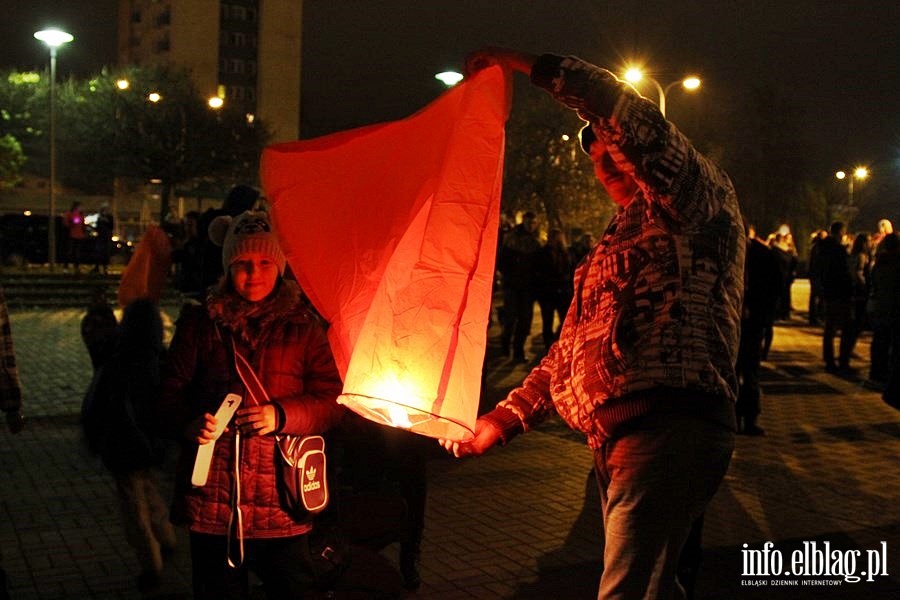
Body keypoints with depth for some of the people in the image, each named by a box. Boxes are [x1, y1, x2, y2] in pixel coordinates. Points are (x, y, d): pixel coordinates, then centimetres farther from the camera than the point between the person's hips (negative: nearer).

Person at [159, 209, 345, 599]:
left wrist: (281, 415, -18)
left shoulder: (302, 327, 4)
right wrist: (190, 424, -16)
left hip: (281, 503, -1)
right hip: (212, 498, 1)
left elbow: (332, 401, -1)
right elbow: (170, 397, 5)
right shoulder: (200, 324, 5)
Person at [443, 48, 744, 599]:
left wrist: (534, 66, -10)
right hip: (618, 441, 9)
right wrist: (501, 420, 18)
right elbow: (570, 349, 25)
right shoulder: (616, 242, 26)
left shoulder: (703, 197, 2)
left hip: (670, 430, -9)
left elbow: (637, 121, -17)